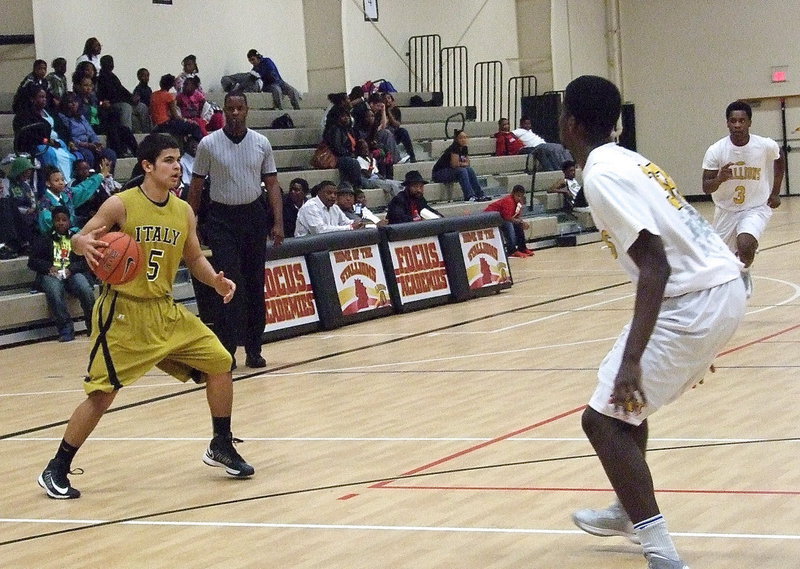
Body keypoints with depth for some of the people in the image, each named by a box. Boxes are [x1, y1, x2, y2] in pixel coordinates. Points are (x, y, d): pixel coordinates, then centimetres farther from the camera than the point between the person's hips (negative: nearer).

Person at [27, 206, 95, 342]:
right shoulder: (43, 239, 20)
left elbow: (86, 261, 9)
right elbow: (32, 262, 12)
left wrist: (71, 269, -11)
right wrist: (48, 267, -8)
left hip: (72, 274, 1)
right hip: (51, 275, 0)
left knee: (86, 289, -33)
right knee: (54, 290, -37)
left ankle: (93, 326, -18)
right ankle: (66, 330, -35)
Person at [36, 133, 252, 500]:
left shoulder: (184, 212, 4)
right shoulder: (121, 205, -11)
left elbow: (195, 259, 15)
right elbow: (79, 240, -7)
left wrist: (216, 281, -5)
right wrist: (85, 244, -32)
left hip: (165, 311, 6)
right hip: (122, 311, -6)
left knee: (219, 362, 3)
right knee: (102, 392, -10)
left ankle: (221, 447, 21)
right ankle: (56, 470, 4)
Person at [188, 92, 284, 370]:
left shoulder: (261, 143, 2)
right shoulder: (208, 144, -3)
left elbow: (272, 183, 5)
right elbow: (196, 187, 3)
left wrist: (278, 223, -4)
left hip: (254, 215, 3)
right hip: (222, 219, -3)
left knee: (255, 285, 6)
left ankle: (253, 350, 14)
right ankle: (225, 350, -8)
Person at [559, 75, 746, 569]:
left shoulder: (602, 175, -13)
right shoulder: (628, 161, 16)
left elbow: (655, 264, -22)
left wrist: (632, 358, -26)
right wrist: (698, 340, 30)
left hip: (693, 301, -10)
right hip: (725, 287, 10)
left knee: (604, 418, -4)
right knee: (629, 400, 27)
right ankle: (632, 511, 43)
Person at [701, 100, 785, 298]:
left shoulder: (766, 146, -17)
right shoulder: (716, 151, -18)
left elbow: (780, 158, 8)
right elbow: (706, 187, -14)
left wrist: (776, 192, 6)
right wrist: (720, 179, -37)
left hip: (756, 208, -2)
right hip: (726, 210, 2)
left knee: (745, 245, -29)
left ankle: (745, 274, 5)